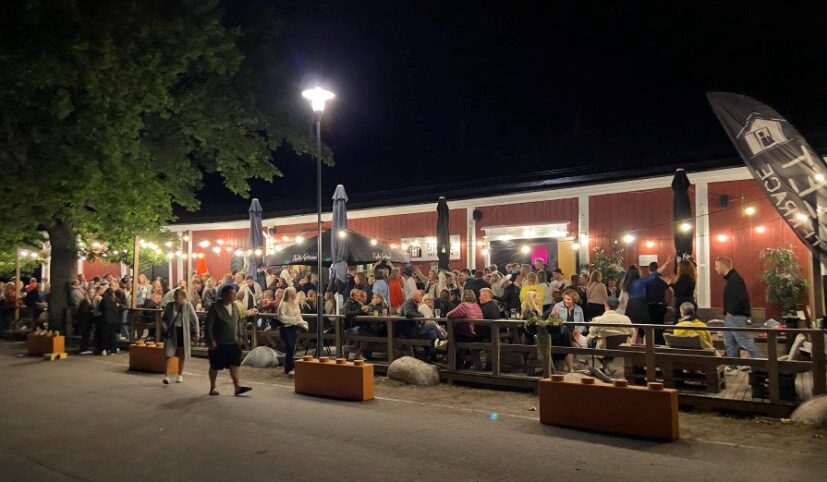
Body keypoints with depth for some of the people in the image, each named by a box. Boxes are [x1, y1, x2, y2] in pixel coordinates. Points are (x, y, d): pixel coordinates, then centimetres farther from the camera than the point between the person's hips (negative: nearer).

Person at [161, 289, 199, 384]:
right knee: (169, 354, -8)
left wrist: (197, 332, -3)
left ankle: (180, 375, 25)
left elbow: (194, 319, 0)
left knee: (181, 355, 11)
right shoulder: (169, 305, -2)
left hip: (183, 331, 0)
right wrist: (164, 324, -8)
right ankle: (166, 376, -9)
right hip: (172, 331, 0)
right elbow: (164, 317, 12)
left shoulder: (188, 306, -6)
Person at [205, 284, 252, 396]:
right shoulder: (215, 308, -11)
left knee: (234, 364, -5)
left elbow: (238, 321, 18)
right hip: (218, 343, -5)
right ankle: (212, 388, 21)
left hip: (233, 342, 5)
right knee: (215, 367, 8)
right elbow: (208, 325, -13)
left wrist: (239, 336, 11)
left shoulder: (234, 306, 7)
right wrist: (211, 340, -17)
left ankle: (237, 387, -7)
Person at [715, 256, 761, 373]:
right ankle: (731, 366, 19)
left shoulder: (735, 278, -17)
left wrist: (731, 312, -19)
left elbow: (741, 298, -26)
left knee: (745, 342, -5)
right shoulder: (729, 278, 14)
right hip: (731, 316, 10)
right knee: (729, 343, 13)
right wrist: (727, 313, 11)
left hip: (737, 316, -10)